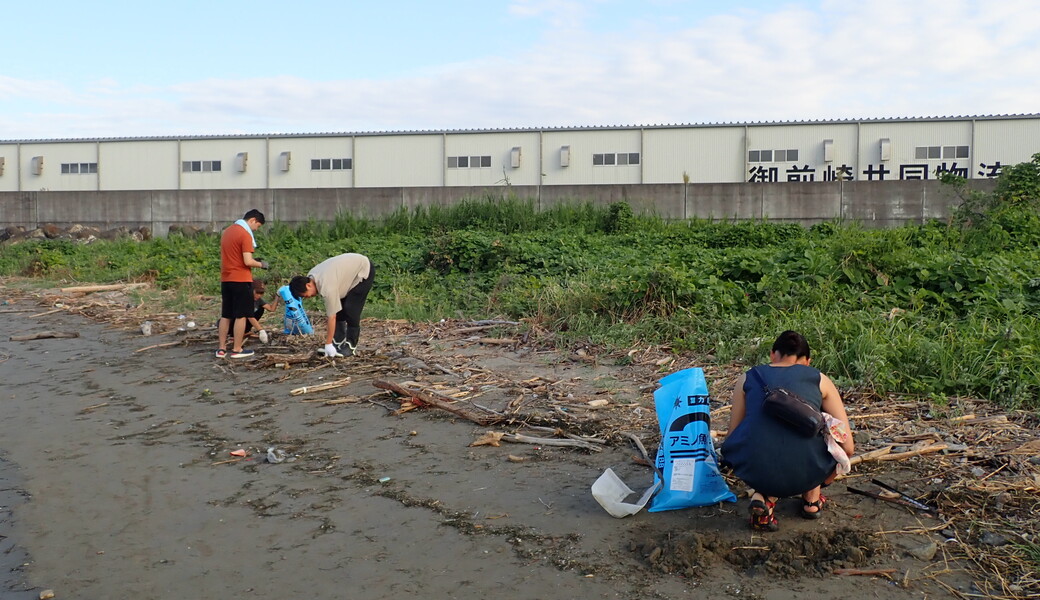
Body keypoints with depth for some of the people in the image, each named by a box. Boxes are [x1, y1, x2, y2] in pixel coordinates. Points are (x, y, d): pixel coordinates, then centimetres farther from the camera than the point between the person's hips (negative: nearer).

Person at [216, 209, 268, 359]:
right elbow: (248, 261, -19)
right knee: (241, 315, 0)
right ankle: (237, 350, 4)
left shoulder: (227, 231, 13)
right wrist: (261, 264, -1)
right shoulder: (245, 234, -13)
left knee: (225, 315, 12)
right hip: (241, 280, -8)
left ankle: (221, 348, 14)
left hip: (226, 279, 8)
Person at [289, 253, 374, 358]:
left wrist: (328, 344, -23)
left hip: (364, 270, -9)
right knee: (338, 307, 3)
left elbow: (332, 317, -29)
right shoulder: (310, 277, -9)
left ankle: (351, 346, -3)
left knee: (351, 309, -14)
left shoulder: (327, 287, -35)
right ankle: (339, 342, 10)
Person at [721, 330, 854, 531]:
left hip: (755, 470, 0)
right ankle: (811, 499, 30)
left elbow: (732, 438, 18)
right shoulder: (820, 380, 15)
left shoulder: (747, 378, 17)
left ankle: (764, 497, 12)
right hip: (805, 472, 0)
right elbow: (847, 446, 12)